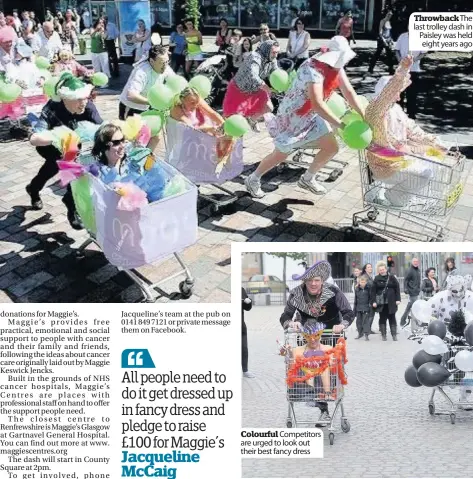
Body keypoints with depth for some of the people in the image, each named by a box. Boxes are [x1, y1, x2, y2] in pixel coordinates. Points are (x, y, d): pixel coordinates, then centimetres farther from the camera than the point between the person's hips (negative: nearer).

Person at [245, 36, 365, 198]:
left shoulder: (336, 66, -6)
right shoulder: (313, 69, -32)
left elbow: (349, 92, -8)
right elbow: (317, 104, -41)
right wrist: (341, 125, -39)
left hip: (311, 116, 8)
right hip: (292, 116, -8)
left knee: (332, 148, 4)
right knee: (281, 154, 4)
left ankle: (307, 179, 25)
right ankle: (253, 180, 27)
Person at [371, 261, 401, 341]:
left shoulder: (391, 277, 3)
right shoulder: (376, 279, 2)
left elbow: (397, 288, 2)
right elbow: (373, 291, 0)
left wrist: (398, 299, -4)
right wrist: (373, 301, -6)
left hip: (391, 302, 0)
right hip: (381, 302, 0)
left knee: (392, 318, 5)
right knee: (382, 319, 5)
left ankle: (394, 335, 11)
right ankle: (384, 335, 12)